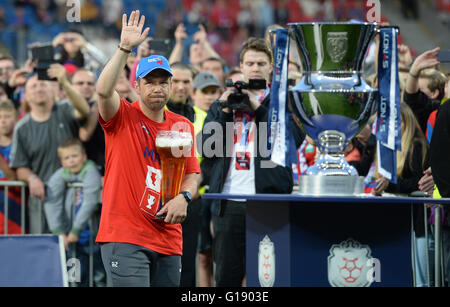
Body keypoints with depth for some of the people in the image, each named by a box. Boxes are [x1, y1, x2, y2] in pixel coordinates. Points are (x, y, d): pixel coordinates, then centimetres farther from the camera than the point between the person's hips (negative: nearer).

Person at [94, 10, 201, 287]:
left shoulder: (183, 126, 13)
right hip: (124, 237, -5)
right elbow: (103, 90, -20)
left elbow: (192, 173, 16)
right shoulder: (124, 117, 0)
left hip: (169, 241, 5)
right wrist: (125, 47, -22)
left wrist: (184, 196, -5)